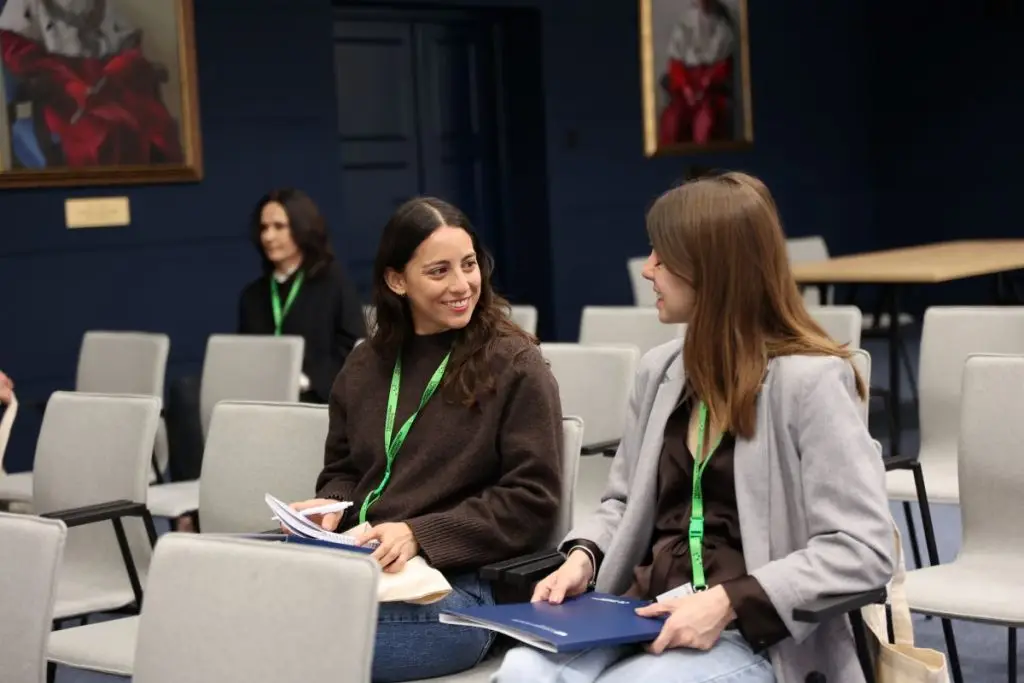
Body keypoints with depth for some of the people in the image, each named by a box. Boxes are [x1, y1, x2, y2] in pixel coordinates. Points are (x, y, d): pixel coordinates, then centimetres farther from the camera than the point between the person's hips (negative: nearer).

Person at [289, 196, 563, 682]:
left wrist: (420, 536, -15)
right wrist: (329, 507, 3)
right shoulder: (365, 366, 18)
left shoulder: (515, 366, 0)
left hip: (460, 584, -5)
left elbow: (531, 501, -5)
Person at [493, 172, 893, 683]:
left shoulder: (809, 380, -9)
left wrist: (729, 602, -23)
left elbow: (864, 549, -15)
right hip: (644, 615, 5)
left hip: (752, 637, -5)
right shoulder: (659, 370, 12)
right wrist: (582, 557, 1)